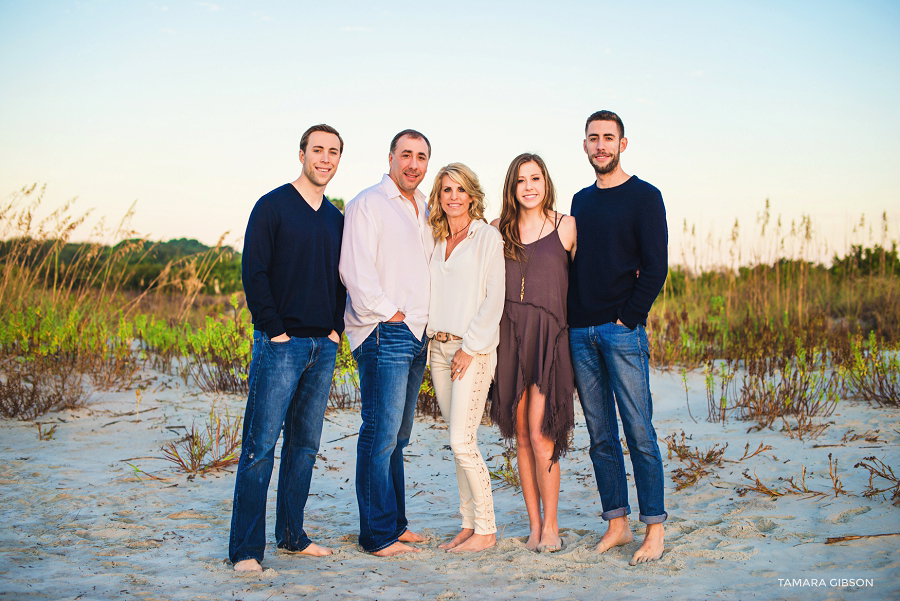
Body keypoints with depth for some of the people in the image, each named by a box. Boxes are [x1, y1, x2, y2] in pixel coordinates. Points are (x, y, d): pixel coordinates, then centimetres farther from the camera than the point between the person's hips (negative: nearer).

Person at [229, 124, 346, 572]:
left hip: (323, 346, 6)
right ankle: (246, 548, 2)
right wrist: (274, 331, -12)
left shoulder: (336, 219, 15)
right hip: (281, 345, -6)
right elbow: (253, 273, -8)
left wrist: (336, 328, 6)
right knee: (260, 445, -5)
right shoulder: (272, 206, -3)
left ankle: (291, 535, 22)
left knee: (305, 445, 11)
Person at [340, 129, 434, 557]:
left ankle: (395, 524, 19)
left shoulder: (424, 210, 21)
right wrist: (388, 313, -10)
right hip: (385, 333, -7)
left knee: (397, 436, 12)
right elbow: (356, 270, -11)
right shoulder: (367, 204, -3)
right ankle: (378, 535, -1)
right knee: (381, 434, -8)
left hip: (417, 335, 8)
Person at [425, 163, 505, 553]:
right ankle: (468, 525, 16)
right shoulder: (436, 241, 16)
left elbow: (493, 298, -9)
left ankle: (485, 529, 1)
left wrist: (469, 347, -13)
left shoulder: (487, 236, -2)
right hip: (439, 347, 6)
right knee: (459, 443, 9)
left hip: (473, 349, -6)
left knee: (462, 441, -11)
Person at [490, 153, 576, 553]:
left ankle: (550, 525, 6)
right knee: (520, 434, 6)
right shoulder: (499, 230, 9)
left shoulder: (566, 227, 2)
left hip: (549, 335, -3)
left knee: (540, 434, -9)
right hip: (509, 335, 3)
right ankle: (533, 524, 16)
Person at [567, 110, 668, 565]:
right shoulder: (580, 201, 17)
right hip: (580, 334, 6)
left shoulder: (644, 197, 0)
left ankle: (654, 529, 5)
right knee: (600, 436, 8)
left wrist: (628, 318, -12)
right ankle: (616, 524, 18)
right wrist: (570, 321, 8)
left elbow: (655, 267, -7)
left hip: (622, 331, -5)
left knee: (639, 433, -4)